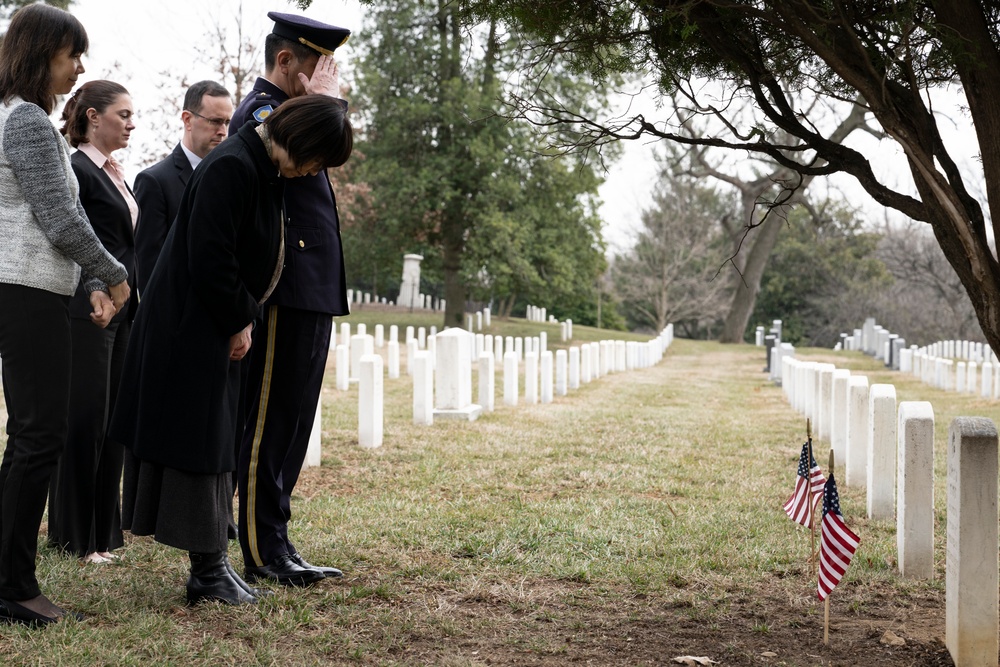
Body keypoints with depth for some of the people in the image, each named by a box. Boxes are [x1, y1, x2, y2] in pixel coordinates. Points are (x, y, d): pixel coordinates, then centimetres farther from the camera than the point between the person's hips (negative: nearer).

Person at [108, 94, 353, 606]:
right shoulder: (232, 167, -20)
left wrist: (245, 319, 2)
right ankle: (208, 570, 3)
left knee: (213, 443, 11)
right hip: (189, 329, -10)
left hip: (217, 329, 10)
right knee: (198, 442, -4)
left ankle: (210, 564, 18)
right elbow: (209, 260, -23)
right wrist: (239, 322, -11)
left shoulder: (265, 171, 9)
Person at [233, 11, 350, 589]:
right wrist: (323, 100, -18)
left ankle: (274, 542, 19)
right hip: (285, 297, -11)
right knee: (270, 422, -5)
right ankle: (265, 552, 1)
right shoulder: (261, 111, -10)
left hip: (310, 297, 11)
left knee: (291, 422, 12)